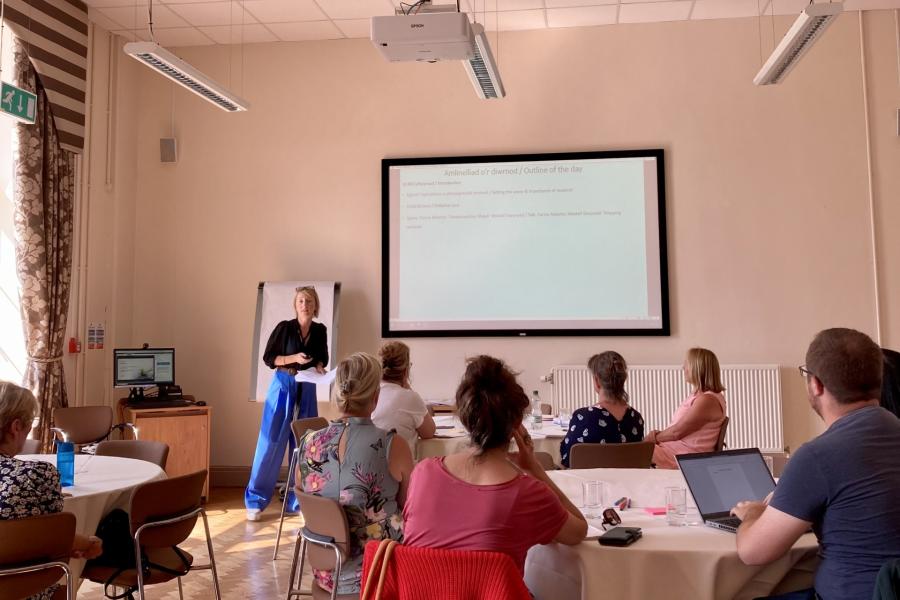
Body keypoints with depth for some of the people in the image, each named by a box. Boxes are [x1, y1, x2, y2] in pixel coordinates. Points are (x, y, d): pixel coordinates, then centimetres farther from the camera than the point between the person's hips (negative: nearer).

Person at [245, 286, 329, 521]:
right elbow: (268, 358, -6)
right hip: (283, 385, -3)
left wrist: (319, 367, -4)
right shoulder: (284, 327, -8)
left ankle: (299, 500, 16)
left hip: (307, 389, 4)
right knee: (271, 441, -3)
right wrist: (293, 358, -19)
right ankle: (255, 501, 7)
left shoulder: (320, 330, 3)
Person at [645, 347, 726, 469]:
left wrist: (653, 438, -2)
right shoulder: (698, 395, 16)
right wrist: (657, 434, 0)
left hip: (686, 457, -9)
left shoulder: (707, 400, -17)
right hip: (676, 447, 9)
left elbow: (676, 432, -17)